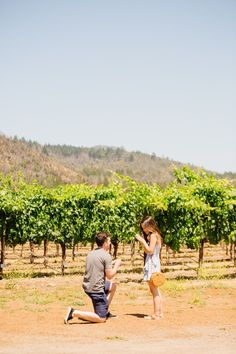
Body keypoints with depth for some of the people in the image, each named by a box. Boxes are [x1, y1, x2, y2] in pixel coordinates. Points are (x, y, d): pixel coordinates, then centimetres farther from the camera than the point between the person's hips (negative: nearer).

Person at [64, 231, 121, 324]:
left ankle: (105, 312, 30)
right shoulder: (106, 256, -13)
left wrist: (110, 264, 24)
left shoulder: (90, 253, 12)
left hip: (87, 286, 9)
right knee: (101, 319, -1)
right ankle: (74, 313, -12)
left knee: (113, 286, 31)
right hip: (96, 289, -9)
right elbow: (110, 276, -12)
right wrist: (116, 265, 4)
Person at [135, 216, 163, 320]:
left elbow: (150, 250, -18)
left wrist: (142, 241, -14)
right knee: (156, 291, 15)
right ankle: (159, 312, 20)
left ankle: (156, 314, -5)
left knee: (154, 291, -7)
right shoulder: (154, 235, 16)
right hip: (153, 264, 10)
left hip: (152, 264, -10)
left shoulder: (153, 235, -13)